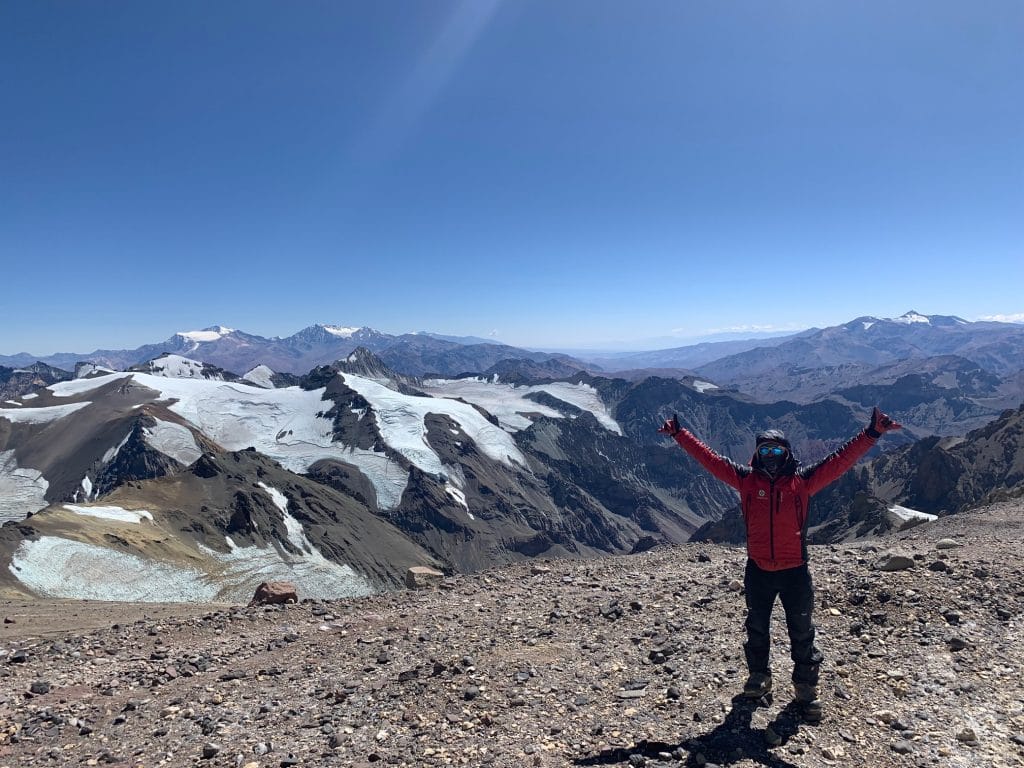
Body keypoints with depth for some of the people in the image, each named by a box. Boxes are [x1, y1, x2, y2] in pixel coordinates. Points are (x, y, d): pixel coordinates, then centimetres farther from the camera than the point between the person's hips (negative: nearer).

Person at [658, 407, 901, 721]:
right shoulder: (746, 479, -5)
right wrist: (679, 433, -6)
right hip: (757, 571, 1)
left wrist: (872, 433, -21)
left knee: (802, 632, 11)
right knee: (756, 628, 18)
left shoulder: (802, 480, -7)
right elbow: (709, 458, -4)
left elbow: (841, 459, -12)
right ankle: (759, 675, 38)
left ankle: (805, 686, 28)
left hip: (795, 572, -1)